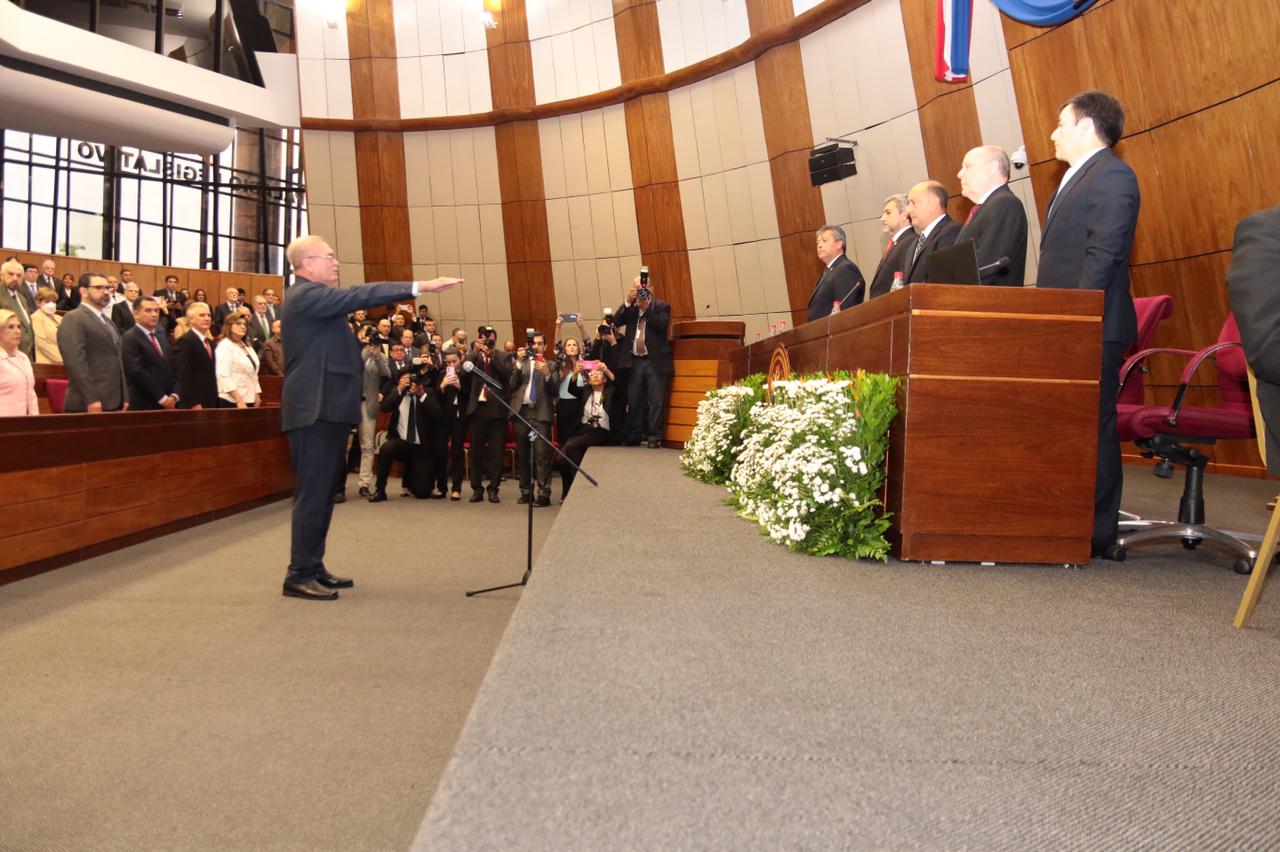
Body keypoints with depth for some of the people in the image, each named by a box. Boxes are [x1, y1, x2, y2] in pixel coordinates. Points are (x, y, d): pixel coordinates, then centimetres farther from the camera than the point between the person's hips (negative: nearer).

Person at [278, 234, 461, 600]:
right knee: (312, 494, -7)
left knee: (323, 493, 13)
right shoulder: (307, 294, -12)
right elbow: (359, 296, -23)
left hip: (327, 410, 11)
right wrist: (420, 286, -26)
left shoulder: (314, 297, 22)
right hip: (315, 411, -11)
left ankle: (313, 567, 20)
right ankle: (299, 574, -1)